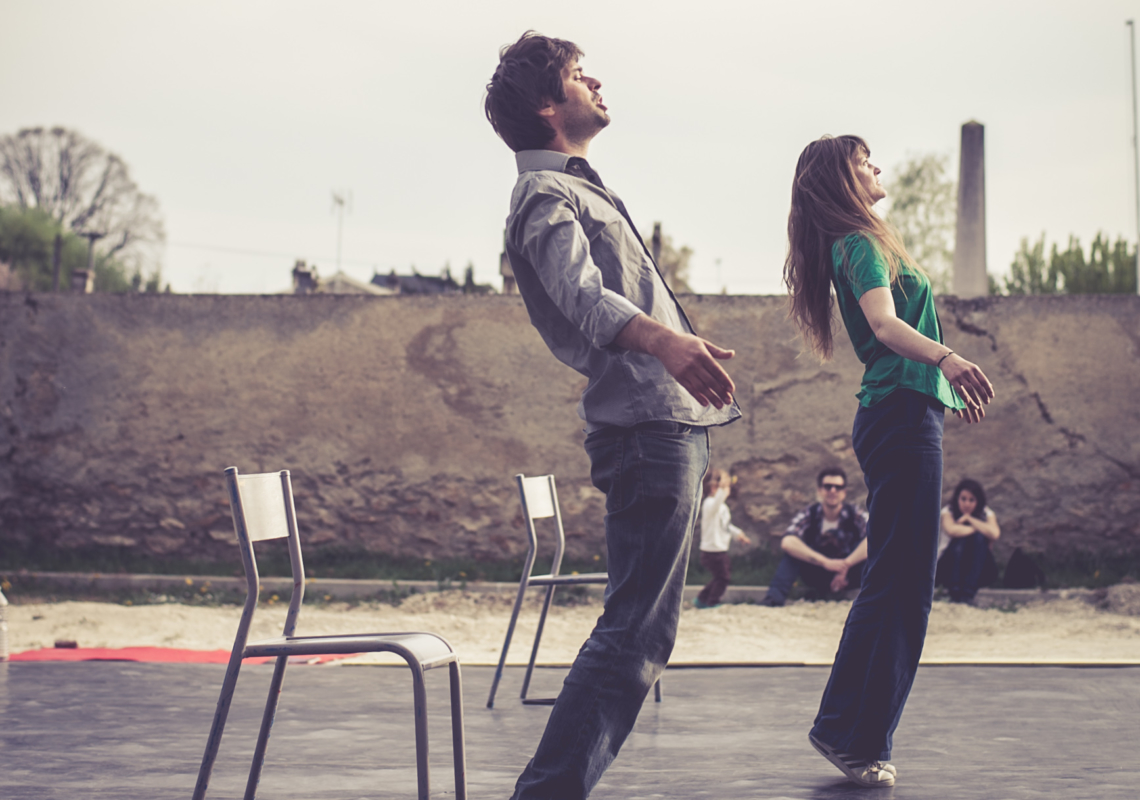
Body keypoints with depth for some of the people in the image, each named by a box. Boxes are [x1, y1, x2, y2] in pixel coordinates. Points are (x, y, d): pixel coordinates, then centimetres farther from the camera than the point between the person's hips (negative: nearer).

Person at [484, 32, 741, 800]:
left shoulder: (580, 187, 24)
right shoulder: (545, 197, -9)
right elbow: (583, 293, -28)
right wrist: (664, 340, -46)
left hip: (669, 426, 10)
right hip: (648, 427, -10)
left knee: (638, 627, 11)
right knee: (638, 629, -14)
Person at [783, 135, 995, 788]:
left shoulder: (859, 242, 23)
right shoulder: (859, 244, -8)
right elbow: (884, 323, -25)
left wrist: (950, 380, 44)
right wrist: (946, 358, -43)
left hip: (901, 416, 10)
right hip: (903, 414, -10)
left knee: (894, 581, 11)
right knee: (904, 581, -11)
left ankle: (849, 731, 14)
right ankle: (859, 739, -9)